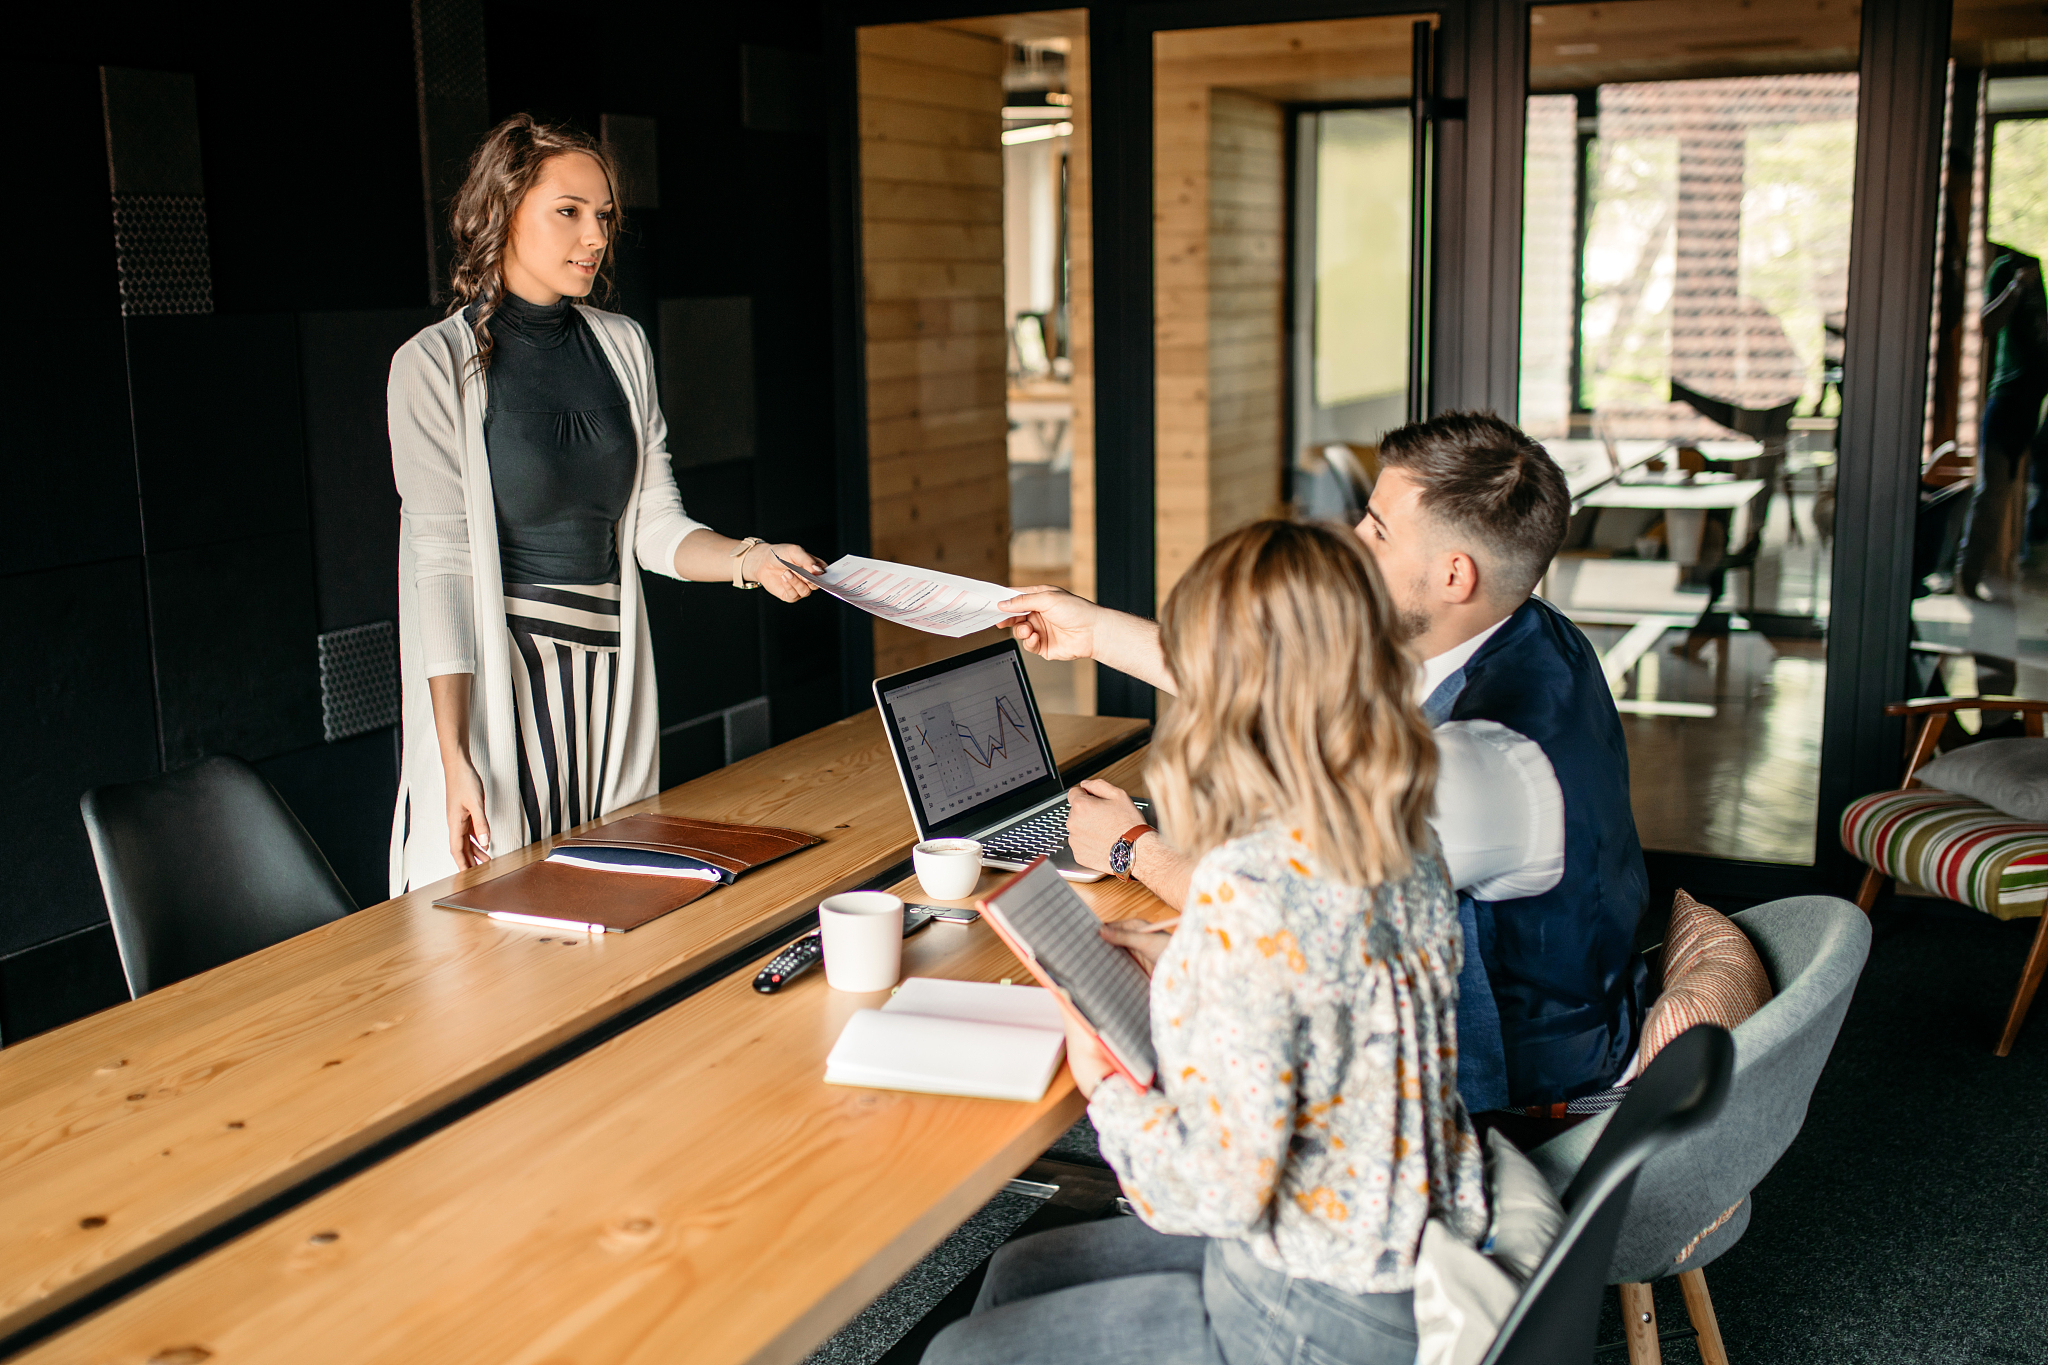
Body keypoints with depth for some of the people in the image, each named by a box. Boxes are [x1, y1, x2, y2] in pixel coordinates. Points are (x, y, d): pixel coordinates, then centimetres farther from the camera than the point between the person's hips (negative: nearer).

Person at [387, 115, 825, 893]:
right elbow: (442, 564, -12)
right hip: (497, 678, -5)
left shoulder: (622, 346, 9)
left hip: (610, 677, 5)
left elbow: (654, 526, 9)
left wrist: (749, 559, -13)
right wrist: (455, 759, -17)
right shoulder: (436, 365, -7)